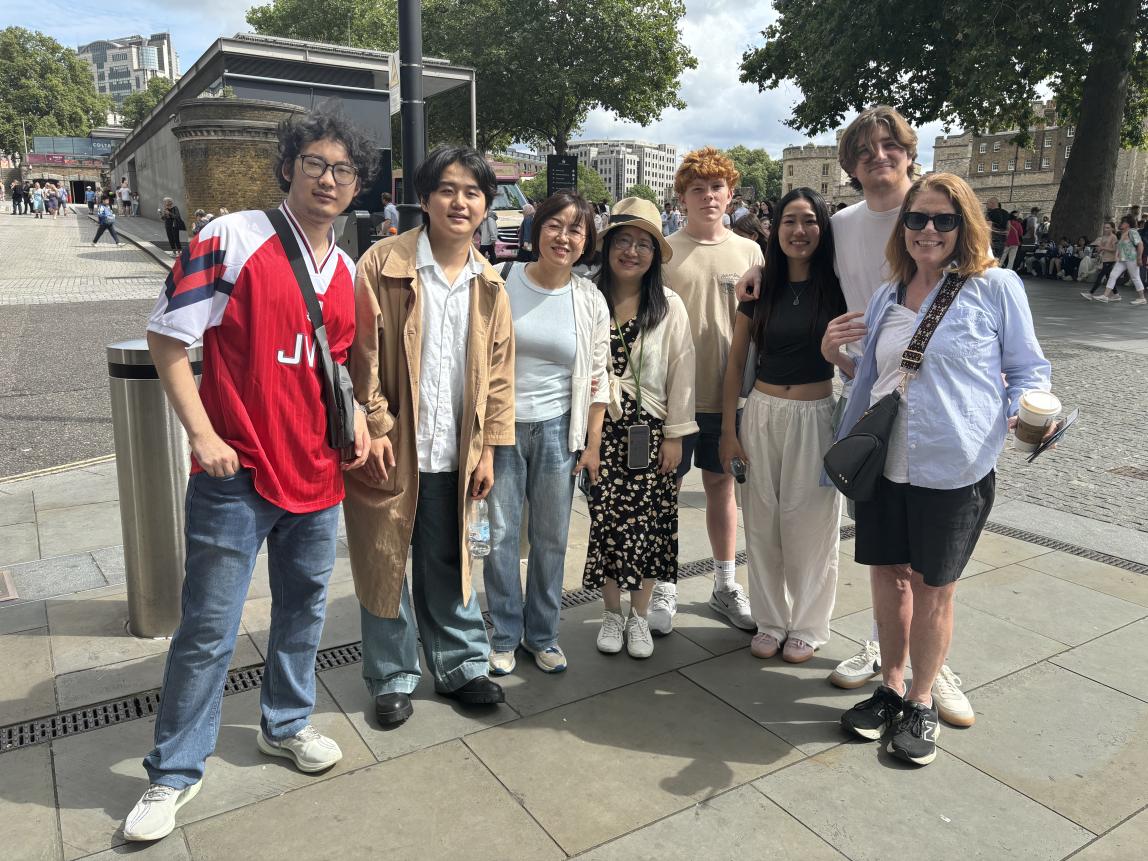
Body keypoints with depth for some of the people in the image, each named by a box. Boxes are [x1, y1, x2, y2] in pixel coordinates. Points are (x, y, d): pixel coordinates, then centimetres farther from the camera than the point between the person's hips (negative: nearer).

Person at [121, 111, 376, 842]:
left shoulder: (347, 270, 9)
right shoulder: (232, 239, -8)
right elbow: (168, 338, -8)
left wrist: (357, 416, 5)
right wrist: (203, 433, -15)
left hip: (319, 474, 6)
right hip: (238, 475, -6)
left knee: (304, 607, 18)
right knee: (209, 629, 3)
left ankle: (286, 724, 40)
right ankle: (175, 773, 23)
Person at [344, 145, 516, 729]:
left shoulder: (488, 285, 7)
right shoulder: (383, 264, -7)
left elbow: (498, 369, 8)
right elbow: (363, 352, -9)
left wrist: (488, 448, 4)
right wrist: (372, 427, -13)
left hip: (454, 455, 3)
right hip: (392, 449, -3)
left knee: (448, 563, 15)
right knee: (385, 564, 9)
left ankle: (460, 665, 32)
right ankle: (393, 678, 27)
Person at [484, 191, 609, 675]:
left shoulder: (591, 301, 1)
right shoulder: (502, 281, -3)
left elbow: (597, 378, 6)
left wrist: (592, 444, 3)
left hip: (557, 428, 2)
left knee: (552, 538, 9)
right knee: (500, 535, 5)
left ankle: (542, 634, 28)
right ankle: (504, 636, 23)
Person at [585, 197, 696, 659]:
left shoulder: (669, 306, -2)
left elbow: (681, 372, -1)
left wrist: (675, 434, -3)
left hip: (649, 429, 0)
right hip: (601, 427, 1)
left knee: (648, 523, 4)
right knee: (606, 520, 4)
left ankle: (639, 616, 22)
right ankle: (611, 613, 23)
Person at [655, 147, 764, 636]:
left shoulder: (748, 252, 5)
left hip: (728, 393, 2)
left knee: (722, 485, 14)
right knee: (666, 488, 6)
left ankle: (725, 586, 27)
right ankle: (664, 588, 21)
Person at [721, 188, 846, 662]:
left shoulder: (836, 289, -3)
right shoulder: (759, 287, 3)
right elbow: (736, 362, 5)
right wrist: (729, 431, 2)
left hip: (816, 414, -2)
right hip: (762, 412, 2)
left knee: (809, 526, 6)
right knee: (762, 524, 9)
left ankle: (807, 627, 25)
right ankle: (769, 622, 26)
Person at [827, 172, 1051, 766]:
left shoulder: (995, 286, -5)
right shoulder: (887, 297, 10)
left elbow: (1028, 370, -1)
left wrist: (1025, 412, -21)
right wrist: (834, 354, 2)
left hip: (953, 470, -4)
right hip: (883, 464, 5)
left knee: (932, 588, 8)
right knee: (888, 575, 14)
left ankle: (921, 702, 28)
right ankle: (891, 687, 34)